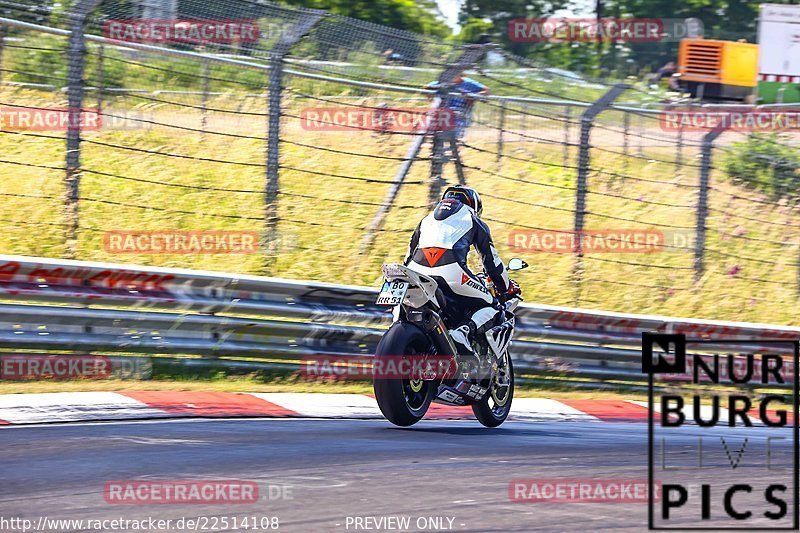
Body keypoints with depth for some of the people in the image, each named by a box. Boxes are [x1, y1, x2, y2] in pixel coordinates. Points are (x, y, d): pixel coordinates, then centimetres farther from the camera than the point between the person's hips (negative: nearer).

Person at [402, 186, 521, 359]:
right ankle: (463, 332, -19)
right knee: (491, 307, 10)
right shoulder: (473, 221, 24)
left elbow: (409, 256, 38)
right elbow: (491, 259, 24)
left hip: (417, 273, 4)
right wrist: (506, 288, 37)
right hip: (451, 272, -4)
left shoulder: (427, 220, 35)